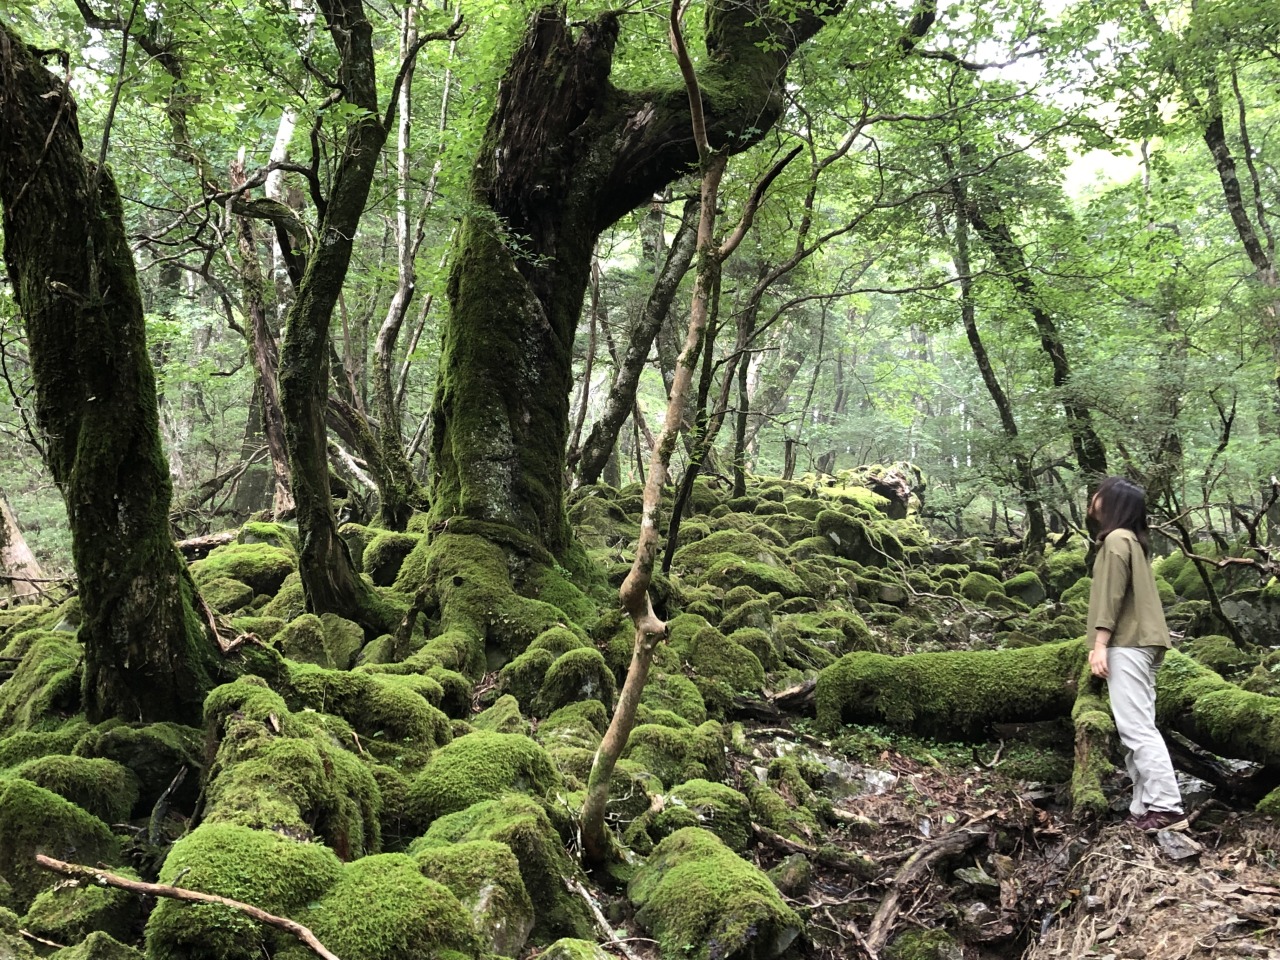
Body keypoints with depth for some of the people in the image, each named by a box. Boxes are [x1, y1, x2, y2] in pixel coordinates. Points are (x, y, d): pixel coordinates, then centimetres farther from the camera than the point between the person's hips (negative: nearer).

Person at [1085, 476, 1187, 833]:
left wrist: (1100, 644, -18)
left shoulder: (1116, 539, -9)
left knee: (1136, 727, -11)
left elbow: (1111, 596, -16)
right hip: (1141, 642, 10)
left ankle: (1167, 808, -12)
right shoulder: (1133, 539, 20)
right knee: (1138, 727, 7)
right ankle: (1145, 808, 7)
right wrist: (1102, 644, 21)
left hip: (1126, 644, -10)